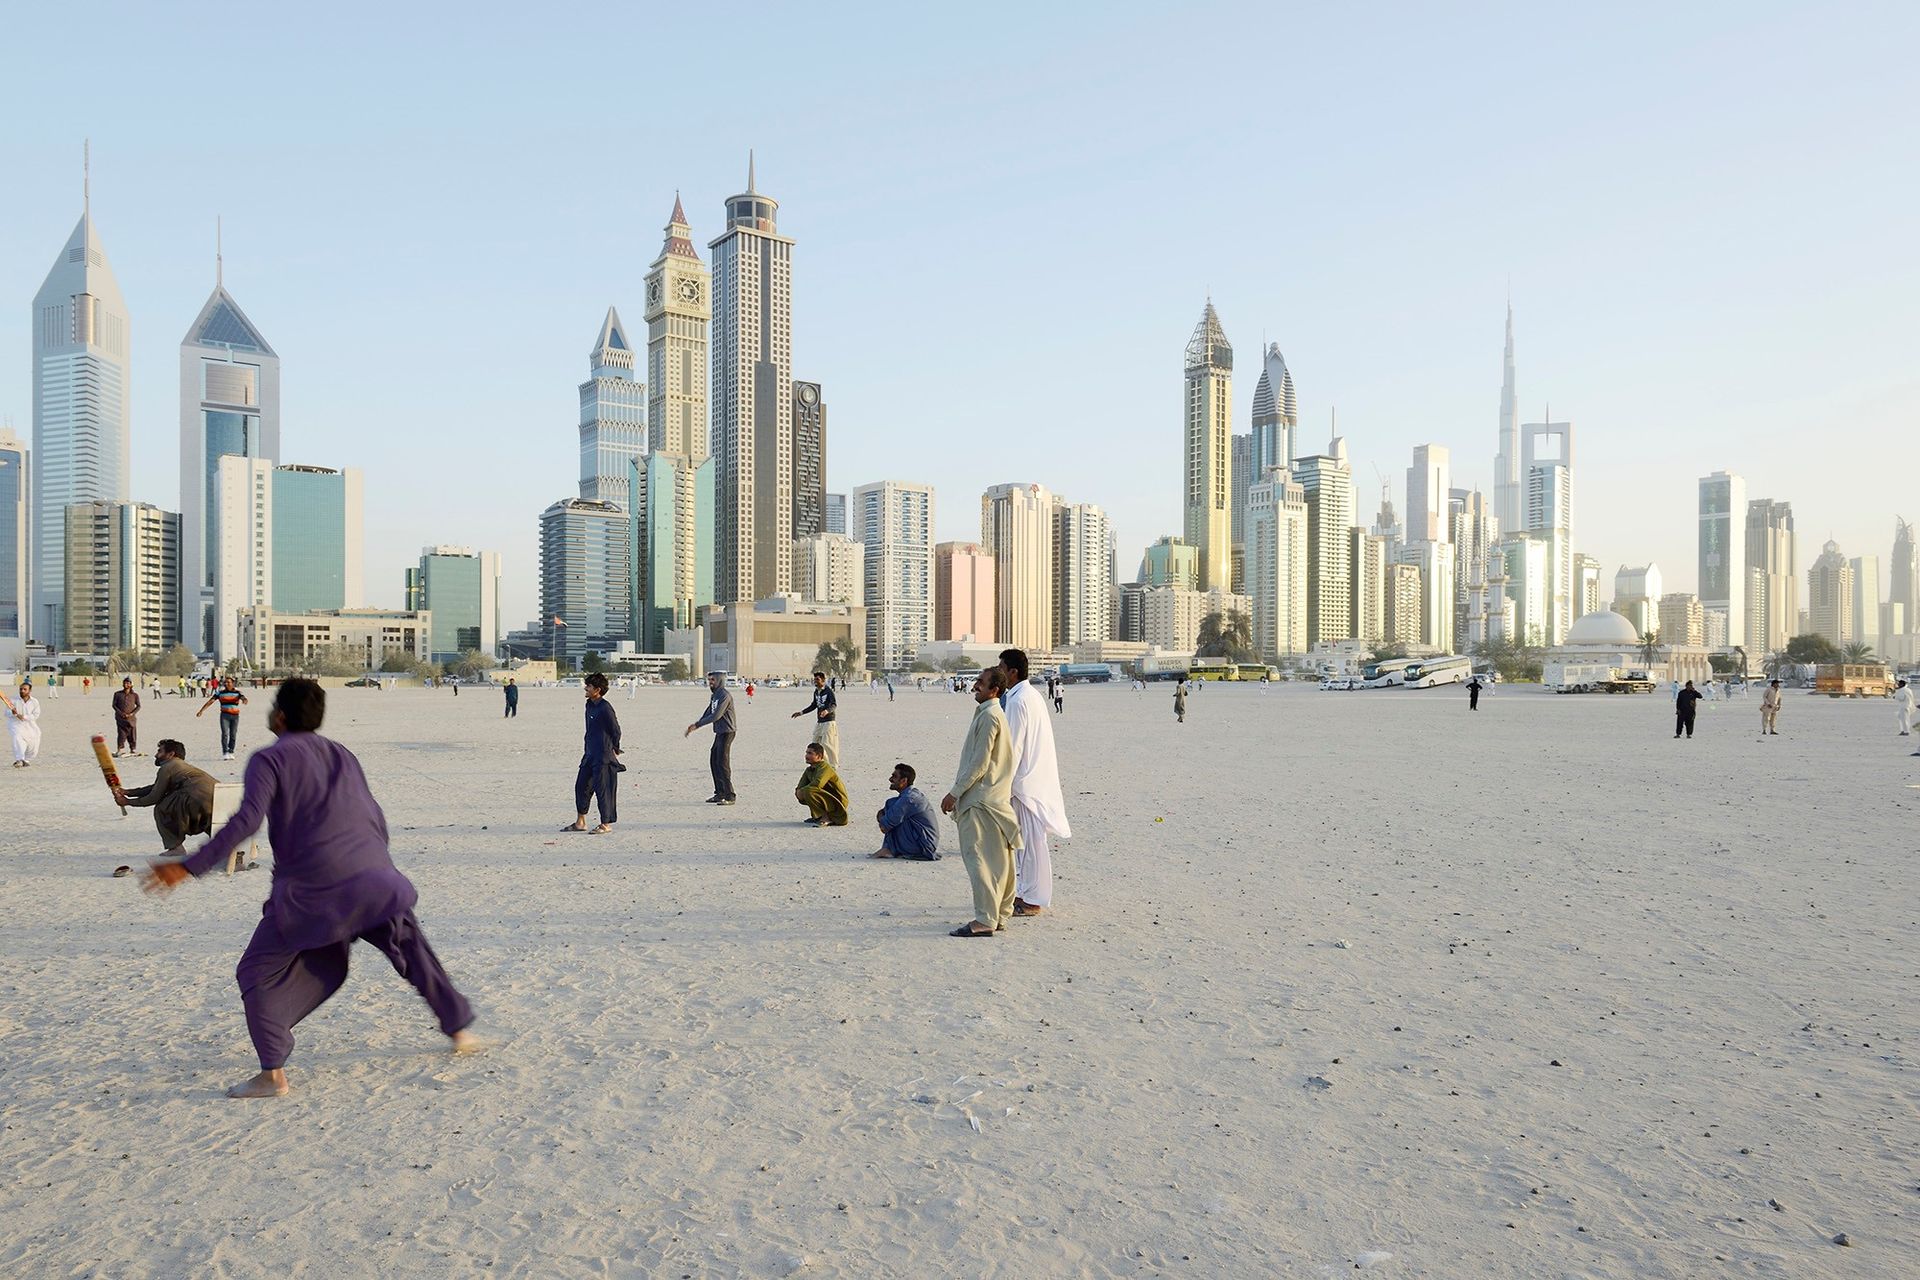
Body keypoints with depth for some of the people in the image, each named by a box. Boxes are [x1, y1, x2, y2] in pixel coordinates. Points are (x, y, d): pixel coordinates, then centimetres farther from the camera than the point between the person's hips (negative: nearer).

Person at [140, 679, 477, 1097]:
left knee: (259, 972, 11)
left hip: (312, 890, -5)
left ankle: (273, 1074, 4)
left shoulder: (269, 759, 2)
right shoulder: (342, 754, 18)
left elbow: (247, 821, -13)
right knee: (412, 950, 22)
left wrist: (188, 867, -13)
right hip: (374, 879, 5)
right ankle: (460, 1030, 30)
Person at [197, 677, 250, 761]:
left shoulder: (237, 692, 3)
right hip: (224, 715, -1)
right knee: (225, 734, -11)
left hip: (235, 716, 1)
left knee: (233, 735, 4)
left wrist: (244, 700, -41)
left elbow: (243, 698, -15)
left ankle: (230, 752, 15)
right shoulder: (220, 693, 5)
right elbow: (210, 702, 2)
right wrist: (201, 710, -5)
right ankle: (225, 753, -12)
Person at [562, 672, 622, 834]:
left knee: (602, 788, -3)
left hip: (603, 756, -10)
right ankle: (580, 822, 23)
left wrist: (614, 750, -5)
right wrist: (587, 749, 19)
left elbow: (616, 731, -14)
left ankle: (606, 824, 7)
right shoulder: (590, 705, 11)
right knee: (581, 785, 12)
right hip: (590, 754, 10)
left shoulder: (605, 708, -18)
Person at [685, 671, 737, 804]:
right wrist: (694, 725, 7)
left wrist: (696, 725, -21)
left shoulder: (724, 696, -17)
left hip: (726, 732, -10)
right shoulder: (714, 696, 14)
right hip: (719, 732, 10)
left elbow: (716, 716, -23)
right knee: (714, 761, 12)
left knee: (723, 763, -10)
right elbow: (708, 714, 18)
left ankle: (729, 796, -6)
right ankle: (720, 793, 19)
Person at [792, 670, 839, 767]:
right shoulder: (816, 692, 11)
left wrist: (827, 711, -43)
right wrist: (801, 713, 21)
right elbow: (813, 705, 23)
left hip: (828, 721, -8)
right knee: (816, 743, 10)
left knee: (827, 743, -12)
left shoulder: (828, 691, -12)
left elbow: (834, 705, -23)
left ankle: (834, 764, -1)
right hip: (819, 722, 8)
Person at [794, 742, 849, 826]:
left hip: (837, 803, -9)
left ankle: (825, 818, -16)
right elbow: (801, 785, 14)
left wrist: (801, 791, -22)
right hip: (827, 799, 9)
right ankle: (817, 816, 13)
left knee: (808, 791, -28)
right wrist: (798, 791, -11)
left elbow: (817, 784, -36)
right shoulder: (809, 770, 10)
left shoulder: (825, 767, -19)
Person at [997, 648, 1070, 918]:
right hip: (1035, 776, 10)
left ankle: (1032, 901, 5)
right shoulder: (1032, 694, 12)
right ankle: (1025, 893, 25)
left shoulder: (1018, 701, -18)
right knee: (1027, 840, 16)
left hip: (1026, 781, -10)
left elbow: (1014, 747, -20)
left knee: (1030, 840, -2)